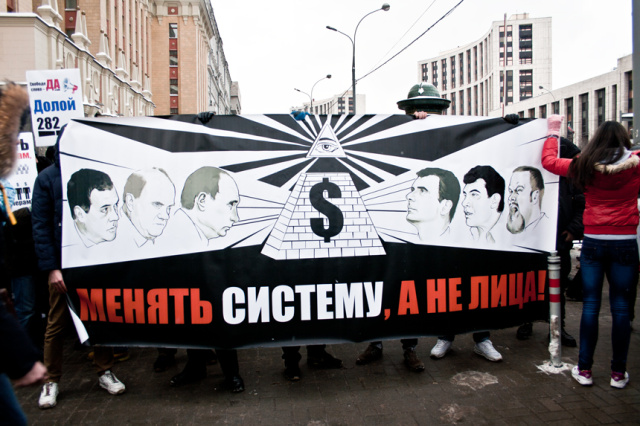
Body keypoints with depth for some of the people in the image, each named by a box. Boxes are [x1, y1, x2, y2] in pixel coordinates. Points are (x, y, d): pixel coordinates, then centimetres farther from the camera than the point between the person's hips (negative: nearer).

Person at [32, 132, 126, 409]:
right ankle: (51, 381, 27)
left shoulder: (99, 174, 0)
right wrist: (51, 267, -11)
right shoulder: (47, 179, -3)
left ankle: (104, 373, 27)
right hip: (64, 264, -1)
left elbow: (114, 210, 2)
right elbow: (41, 227, -5)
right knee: (56, 324, 10)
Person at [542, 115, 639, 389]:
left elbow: (548, 161, 11)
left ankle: (584, 369, 12)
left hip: (593, 243, 0)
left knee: (590, 304, 6)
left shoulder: (584, 167, -2)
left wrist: (553, 132, 23)